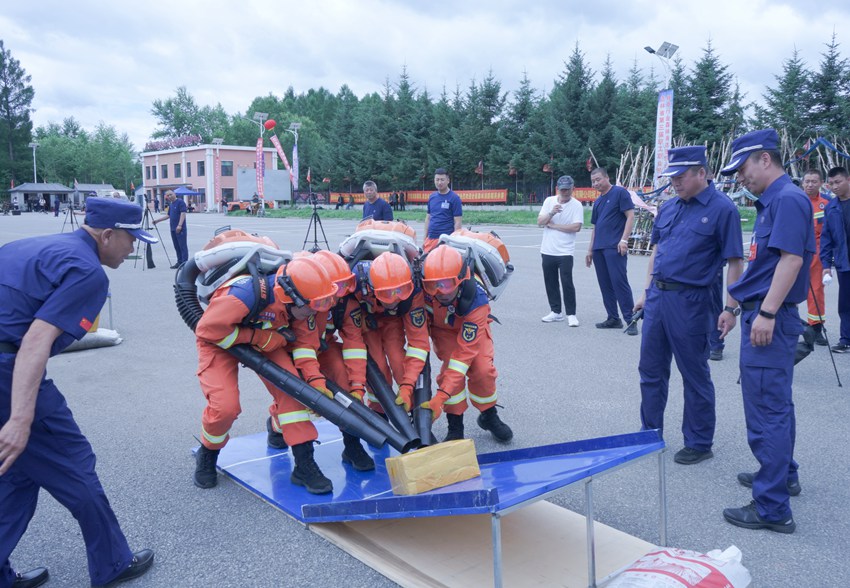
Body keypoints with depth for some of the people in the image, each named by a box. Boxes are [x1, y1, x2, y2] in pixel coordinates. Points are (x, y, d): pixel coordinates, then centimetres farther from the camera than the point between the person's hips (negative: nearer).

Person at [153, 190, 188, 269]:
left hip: (180, 229, -9)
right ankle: (180, 262, 13)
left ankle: (185, 262, -7)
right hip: (173, 229, 9)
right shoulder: (171, 204, 18)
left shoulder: (180, 202, -8)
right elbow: (168, 215, 26)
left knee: (183, 246, -7)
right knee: (177, 247, 9)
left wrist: (179, 225, -25)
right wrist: (158, 220, 21)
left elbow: (183, 214, -17)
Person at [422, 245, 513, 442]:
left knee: (482, 369, -17)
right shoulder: (425, 290, -36)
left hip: (472, 328, -1)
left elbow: (465, 351, -41)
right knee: (450, 368, -21)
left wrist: (441, 396, -45)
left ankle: (489, 416, 11)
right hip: (443, 328, 1)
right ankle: (455, 425, -4)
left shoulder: (476, 301, -41)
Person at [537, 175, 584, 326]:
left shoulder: (576, 205, -4)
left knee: (567, 283, -6)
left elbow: (576, 227, -15)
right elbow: (540, 222, 0)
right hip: (547, 250, 4)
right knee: (550, 282, 10)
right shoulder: (549, 201, 7)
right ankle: (556, 312, 22)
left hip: (565, 252, -4)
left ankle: (571, 314, 4)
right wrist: (552, 213, -18)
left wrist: (553, 225, -11)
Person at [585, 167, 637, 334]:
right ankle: (613, 319, 15)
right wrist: (590, 250, 20)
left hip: (615, 248, -8)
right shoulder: (597, 202, 20)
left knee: (619, 282, -11)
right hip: (599, 249, 8)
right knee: (605, 285, 8)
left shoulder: (620, 193, -2)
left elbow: (630, 216, -8)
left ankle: (631, 320, -7)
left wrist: (624, 240, -16)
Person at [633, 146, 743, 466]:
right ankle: (650, 433, 30)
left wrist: (730, 308, -15)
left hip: (690, 302, -7)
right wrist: (648, 291, 15)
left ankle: (699, 443, 21)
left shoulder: (722, 209, -9)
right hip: (657, 298, 7)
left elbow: (734, 262, -11)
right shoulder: (668, 207, 11)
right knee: (651, 370, 14)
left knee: (695, 376, 6)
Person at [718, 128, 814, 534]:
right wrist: (737, 308, 22)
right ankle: (782, 474, 38)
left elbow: (791, 259, -23)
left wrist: (766, 313, -26)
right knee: (775, 404, 22)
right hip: (760, 316, 11)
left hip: (770, 321, -11)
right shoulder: (769, 202, 16)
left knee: (766, 411, -6)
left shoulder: (788, 199, -14)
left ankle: (772, 508, 1)